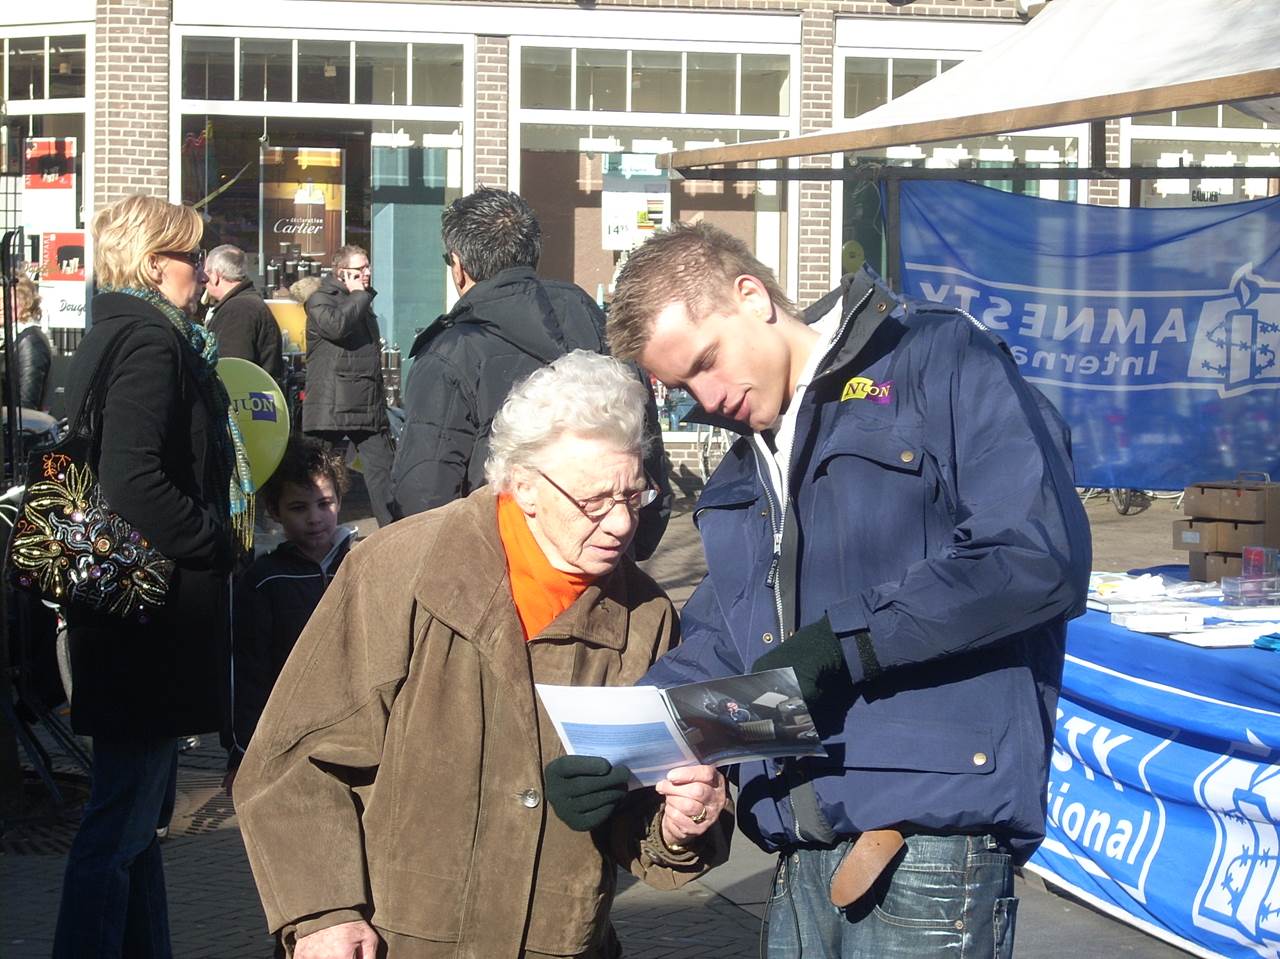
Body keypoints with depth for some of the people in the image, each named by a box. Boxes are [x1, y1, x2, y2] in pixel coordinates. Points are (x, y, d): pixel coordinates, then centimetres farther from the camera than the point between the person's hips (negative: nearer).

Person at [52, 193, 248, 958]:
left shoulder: (114, 333, 15)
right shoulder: (151, 338, -15)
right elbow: (134, 480, -26)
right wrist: (218, 543, -15)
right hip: (155, 611, -11)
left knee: (137, 809, 17)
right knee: (122, 819, -5)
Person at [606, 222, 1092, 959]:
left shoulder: (941, 363, -6)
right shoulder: (743, 472, 20)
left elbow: (1040, 556, -17)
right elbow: (720, 643, 21)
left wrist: (847, 645, -16)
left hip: (928, 840, -7)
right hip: (806, 856, 8)